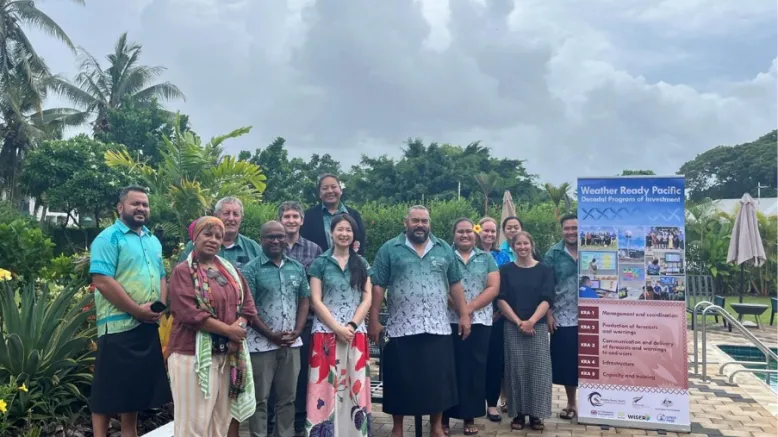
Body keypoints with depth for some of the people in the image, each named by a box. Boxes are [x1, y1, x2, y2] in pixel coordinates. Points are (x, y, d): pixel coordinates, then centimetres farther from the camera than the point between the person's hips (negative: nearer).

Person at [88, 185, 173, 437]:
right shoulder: (108, 238, -8)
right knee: (108, 391, 1)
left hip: (149, 327, 7)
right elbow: (102, 281, -18)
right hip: (118, 326, -7)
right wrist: (138, 310, -17)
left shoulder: (153, 241, 15)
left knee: (137, 389, 15)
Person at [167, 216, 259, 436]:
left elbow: (247, 304, 9)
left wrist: (239, 327, -11)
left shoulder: (230, 270, 13)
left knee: (221, 418, 12)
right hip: (194, 353, -6)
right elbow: (190, 313, -16)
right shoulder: (183, 271, -5)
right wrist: (229, 330, -15)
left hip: (227, 353, 6)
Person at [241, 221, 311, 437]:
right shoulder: (251, 269, -6)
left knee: (287, 397, 14)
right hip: (261, 344, -4)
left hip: (291, 344, 4)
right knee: (260, 399, 6)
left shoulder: (297, 268, 7)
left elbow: (304, 301, 10)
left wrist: (296, 332, -3)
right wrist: (271, 335, -13)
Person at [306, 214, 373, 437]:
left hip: (356, 332, 2)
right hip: (326, 332, -2)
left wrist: (352, 325, -10)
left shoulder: (361, 264, 9)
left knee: (354, 385, 5)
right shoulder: (320, 263, 2)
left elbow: (367, 299, 4)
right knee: (325, 384, -2)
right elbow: (316, 301, -4)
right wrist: (337, 328, -12)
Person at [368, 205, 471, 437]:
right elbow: (377, 287, -2)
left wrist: (464, 315, 6)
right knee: (401, 380, 6)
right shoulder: (389, 250, 1)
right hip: (401, 329, -2)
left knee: (438, 379, 8)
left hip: (438, 328, 2)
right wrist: (373, 320, -6)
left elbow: (455, 286, 12)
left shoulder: (444, 250, 10)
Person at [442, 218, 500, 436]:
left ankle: (470, 417, 16)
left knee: (475, 369, 5)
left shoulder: (487, 258, 9)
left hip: (479, 321, 2)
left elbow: (494, 288, 0)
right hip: (449, 320, -1)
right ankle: (444, 417, 11)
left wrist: (470, 307, -12)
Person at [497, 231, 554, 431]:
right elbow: (501, 299, -1)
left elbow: (546, 300, -4)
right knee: (516, 369, 2)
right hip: (512, 327, 0)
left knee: (538, 369, -1)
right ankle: (518, 414, 12)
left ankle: (536, 414, 11)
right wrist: (518, 322, -10)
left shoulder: (545, 270, 4)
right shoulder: (506, 270, 5)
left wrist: (531, 321, -15)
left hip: (538, 326, 0)